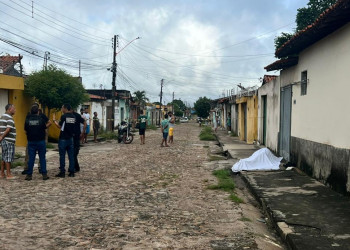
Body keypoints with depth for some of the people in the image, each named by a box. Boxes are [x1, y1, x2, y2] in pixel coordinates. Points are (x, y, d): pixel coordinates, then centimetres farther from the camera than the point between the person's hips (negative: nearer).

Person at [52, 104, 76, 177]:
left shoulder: (64, 116, -12)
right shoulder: (73, 116, 6)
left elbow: (59, 126, -7)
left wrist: (54, 120, 4)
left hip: (63, 139, -6)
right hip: (70, 138, 6)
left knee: (62, 156, 1)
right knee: (71, 156, 7)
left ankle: (62, 172, 3)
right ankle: (71, 172, 9)